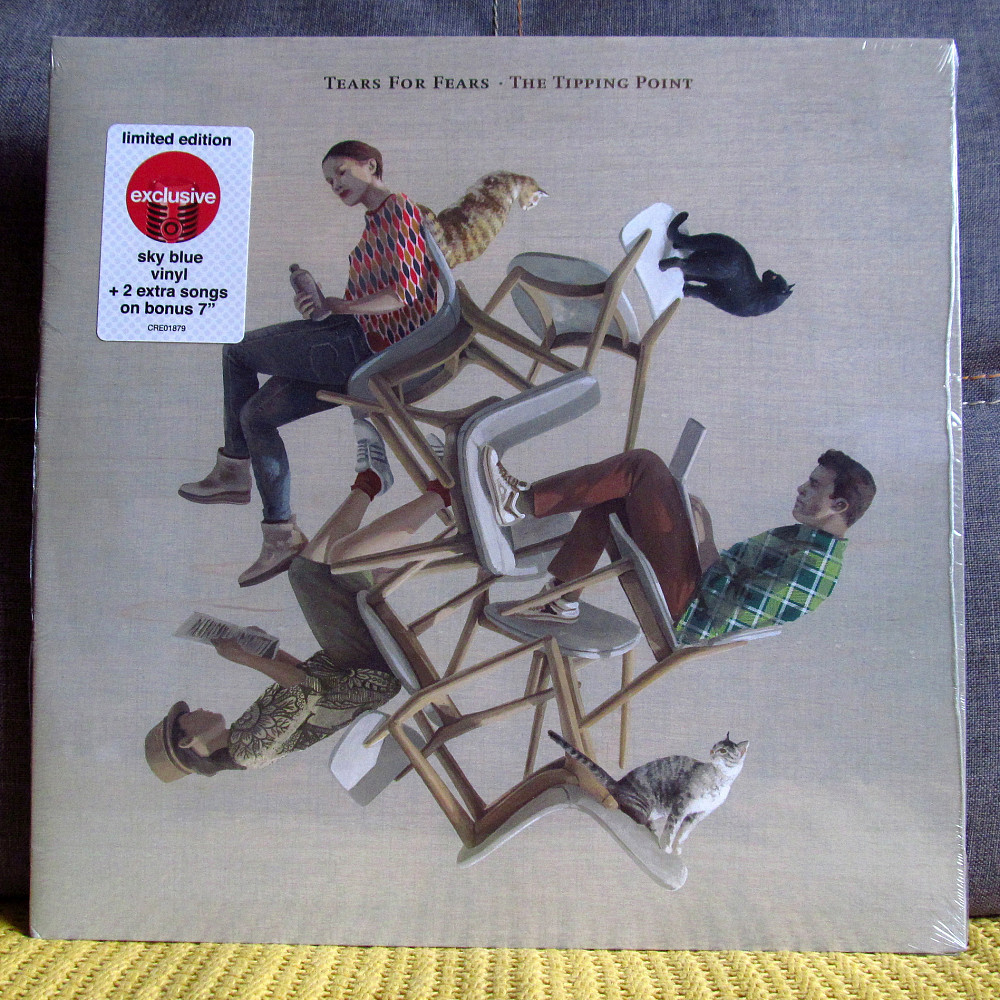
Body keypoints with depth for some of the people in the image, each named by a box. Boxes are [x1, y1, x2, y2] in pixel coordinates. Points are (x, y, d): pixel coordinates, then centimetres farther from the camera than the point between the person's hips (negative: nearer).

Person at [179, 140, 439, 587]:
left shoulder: (399, 210, -6)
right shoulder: (375, 223, 23)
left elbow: (404, 294, -18)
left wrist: (339, 305, -11)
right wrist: (321, 305, 3)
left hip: (365, 346, -9)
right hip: (362, 348, 9)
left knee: (236, 350, 1)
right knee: (257, 413, 7)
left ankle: (234, 472, 14)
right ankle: (280, 535, 9)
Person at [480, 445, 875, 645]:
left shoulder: (816, 562, -14)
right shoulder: (802, 538, 18)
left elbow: (728, 611, -22)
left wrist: (702, 539, -17)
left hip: (681, 605, -10)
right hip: (689, 593, 10)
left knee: (643, 463, -15)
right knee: (611, 490, 9)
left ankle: (520, 503, -14)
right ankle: (563, 599, 7)